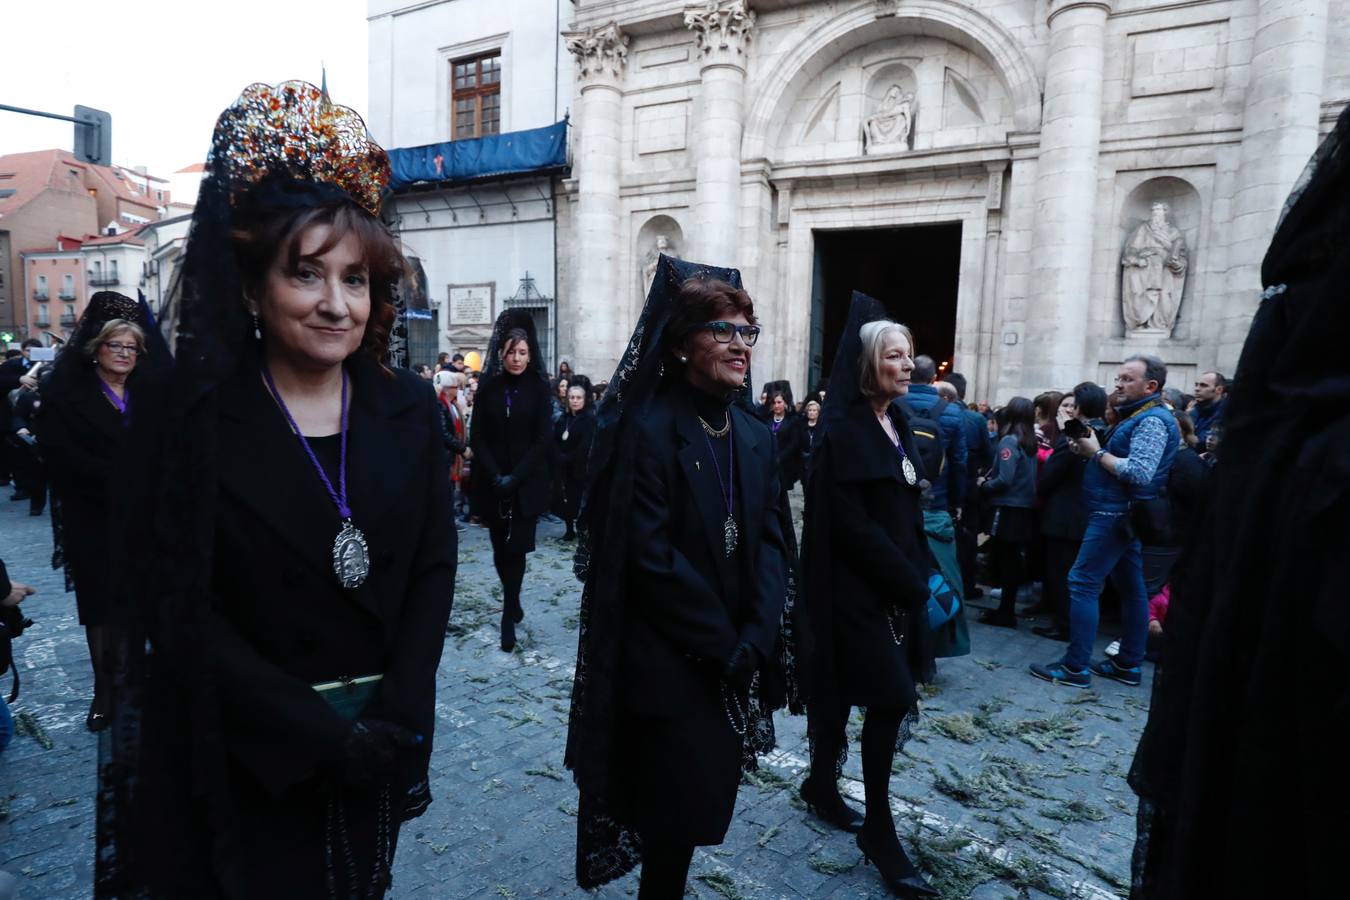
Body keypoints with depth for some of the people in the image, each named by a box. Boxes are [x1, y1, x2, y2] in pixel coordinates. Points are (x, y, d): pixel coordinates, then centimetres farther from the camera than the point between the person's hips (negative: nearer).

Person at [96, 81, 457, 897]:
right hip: (239, 760, -3)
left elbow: (434, 569, -2)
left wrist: (396, 722, -12)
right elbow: (175, 608, -13)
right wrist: (317, 732, -16)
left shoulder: (410, 409, -2)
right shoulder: (182, 414, -11)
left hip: (375, 746, 3)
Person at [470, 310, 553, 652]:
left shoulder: (539, 388, -1)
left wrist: (514, 479, -14)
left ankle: (508, 616, 2)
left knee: (516, 548, -5)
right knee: (500, 548, 10)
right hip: (492, 484, 2)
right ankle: (514, 605, 28)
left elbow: (543, 439, -6)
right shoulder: (487, 387, 3)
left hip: (527, 485, -2)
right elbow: (477, 438, 1)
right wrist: (495, 477, -12)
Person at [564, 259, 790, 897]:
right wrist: (722, 642, -15)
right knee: (680, 808, 7)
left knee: (707, 802, 18)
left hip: (737, 661, 6)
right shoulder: (648, 428, -14)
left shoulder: (755, 435, 6)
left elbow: (770, 543, 3)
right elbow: (650, 555, -19)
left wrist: (755, 640, -10)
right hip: (671, 664, -6)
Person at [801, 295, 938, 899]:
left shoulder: (897, 424, 10)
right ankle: (879, 832, 8)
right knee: (894, 700, -7)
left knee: (844, 693, 17)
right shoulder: (843, 431, -15)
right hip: (857, 589, -8)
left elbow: (909, 510, 14)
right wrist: (910, 579, -14)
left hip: (895, 586, 8)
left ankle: (822, 786, 34)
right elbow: (851, 525, -19)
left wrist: (918, 575, 5)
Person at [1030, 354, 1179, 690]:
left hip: (1116, 515, -10)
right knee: (1131, 588, 12)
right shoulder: (1135, 416, 17)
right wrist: (1090, 448, -1)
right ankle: (1128, 664, 19)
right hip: (1122, 515, 10)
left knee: (1082, 583, -10)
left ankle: (1075, 667, -6)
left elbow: (1139, 473, -25)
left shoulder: (1152, 420, -14)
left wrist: (1097, 452, -17)